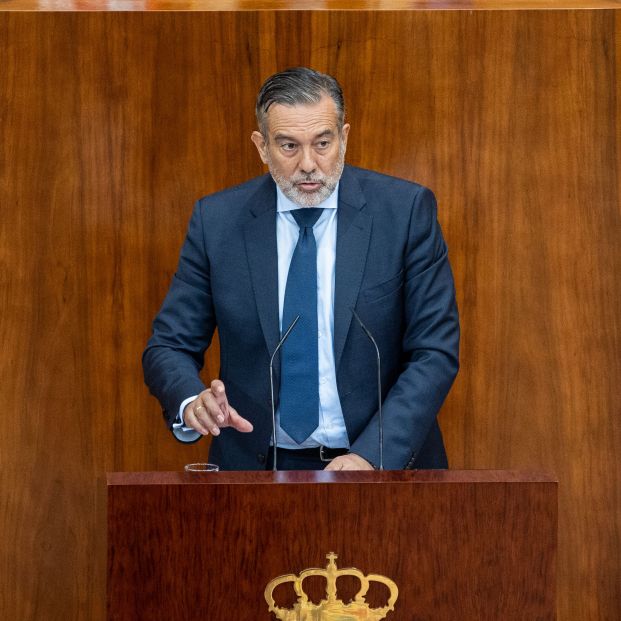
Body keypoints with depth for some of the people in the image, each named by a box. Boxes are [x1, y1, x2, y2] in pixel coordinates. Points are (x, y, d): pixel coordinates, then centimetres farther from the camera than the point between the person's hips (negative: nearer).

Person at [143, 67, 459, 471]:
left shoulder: (406, 210, -2)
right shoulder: (217, 221, 2)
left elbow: (435, 351, -3)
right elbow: (169, 347, 6)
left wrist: (371, 457, -16)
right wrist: (193, 403, -17)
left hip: (384, 464, -1)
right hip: (256, 468, 1)